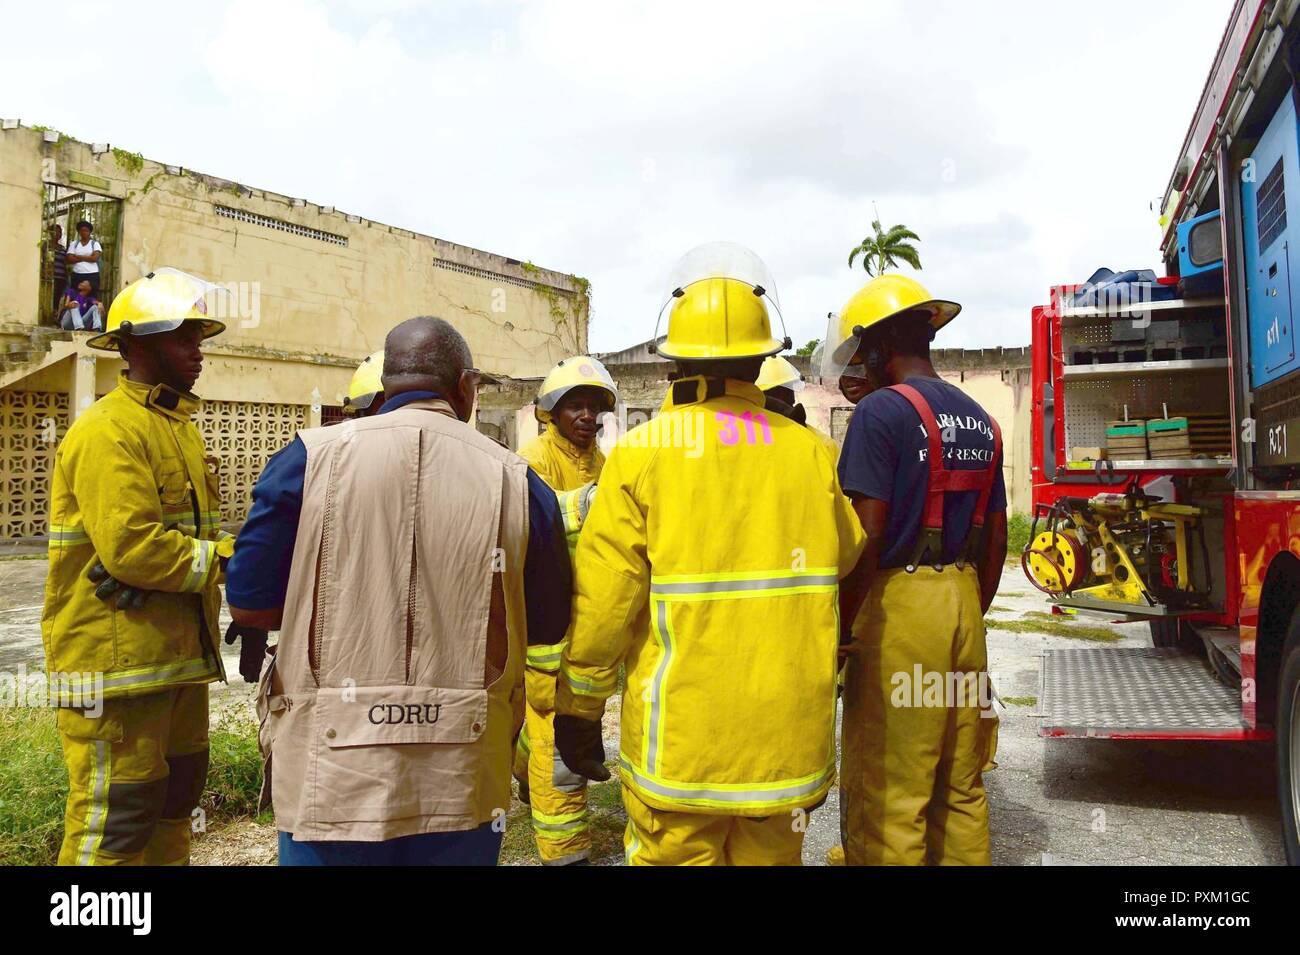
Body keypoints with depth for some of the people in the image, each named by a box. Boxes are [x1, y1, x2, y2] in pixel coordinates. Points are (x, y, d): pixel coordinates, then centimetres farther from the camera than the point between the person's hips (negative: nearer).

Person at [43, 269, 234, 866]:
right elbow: (131, 547, -25)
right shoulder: (108, 432, -15)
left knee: (174, 796, 19)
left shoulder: (178, 427, 17)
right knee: (115, 820, -1)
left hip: (176, 656, 10)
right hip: (117, 663, -9)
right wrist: (228, 560, -18)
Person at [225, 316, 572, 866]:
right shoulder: (514, 479, -5)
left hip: (332, 774, 0)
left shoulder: (312, 457, -6)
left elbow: (250, 605, -3)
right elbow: (548, 625, 5)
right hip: (460, 780, 1)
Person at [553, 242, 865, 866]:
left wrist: (578, 711, 0)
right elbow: (846, 557, 11)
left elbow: (602, 602, -12)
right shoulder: (810, 452, -3)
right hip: (789, 737, 3)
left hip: (679, 743, -3)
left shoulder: (641, 455, -11)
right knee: (770, 855, 19)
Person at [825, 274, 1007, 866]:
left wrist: (843, 624, -10)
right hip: (963, 601, 8)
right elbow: (996, 535, 14)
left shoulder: (881, 412, -12)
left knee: (887, 790, 2)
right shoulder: (979, 420, 12)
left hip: (899, 602, -8)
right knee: (963, 783, 16)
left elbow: (868, 535, -17)